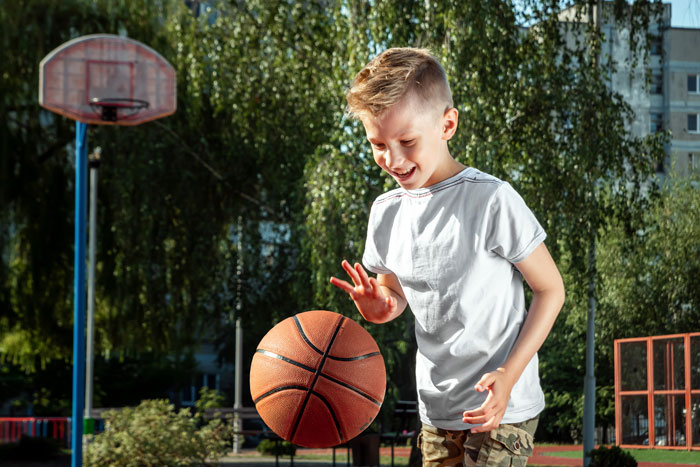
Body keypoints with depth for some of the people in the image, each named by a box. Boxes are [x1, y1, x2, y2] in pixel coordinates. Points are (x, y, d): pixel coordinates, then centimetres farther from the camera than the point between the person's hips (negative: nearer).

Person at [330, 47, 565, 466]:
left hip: (501, 407, -6)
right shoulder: (387, 211, 4)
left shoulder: (492, 200, -15)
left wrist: (508, 375, -19)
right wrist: (379, 308, -8)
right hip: (437, 410, 6)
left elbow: (551, 290, -9)